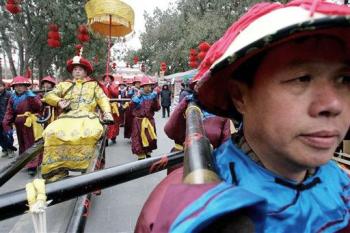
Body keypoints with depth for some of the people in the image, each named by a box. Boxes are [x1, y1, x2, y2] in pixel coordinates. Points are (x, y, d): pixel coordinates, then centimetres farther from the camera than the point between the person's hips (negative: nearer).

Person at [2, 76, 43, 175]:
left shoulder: (31, 96, -4)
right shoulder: (13, 98, 8)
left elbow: (38, 106, -21)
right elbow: (9, 112, 4)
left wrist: (32, 97, -25)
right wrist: (6, 124, -2)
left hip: (31, 124, -6)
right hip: (19, 125, 6)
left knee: (31, 144, -5)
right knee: (22, 144, 17)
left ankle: (32, 165, -4)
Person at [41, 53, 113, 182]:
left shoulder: (93, 84, 24)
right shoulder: (64, 84, 28)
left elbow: (102, 99, 11)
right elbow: (49, 95, 19)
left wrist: (107, 112, -9)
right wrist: (59, 101, -3)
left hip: (87, 116, -2)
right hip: (67, 117, 2)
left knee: (91, 133, -38)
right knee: (52, 133, -30)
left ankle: (87, 167, -26)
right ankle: (56, 170, -21)